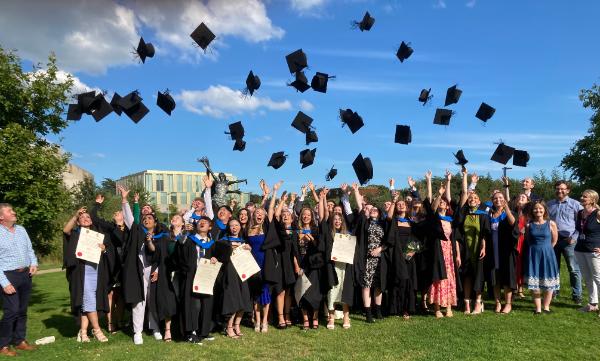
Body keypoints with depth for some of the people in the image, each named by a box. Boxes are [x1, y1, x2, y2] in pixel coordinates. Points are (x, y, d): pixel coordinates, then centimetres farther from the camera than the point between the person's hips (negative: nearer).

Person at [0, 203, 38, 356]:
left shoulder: (21, 230, 9)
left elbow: (30, 249, 16)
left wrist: (34, 263, -2)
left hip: (26, 274, 6)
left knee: (22, 310, 11)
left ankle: (20, 341, 22)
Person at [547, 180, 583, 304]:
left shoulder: (575, 204, 0)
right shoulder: (549, 204, 11)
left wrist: (574, 237, -9)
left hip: (568, 241, -4)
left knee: (574, 269, -2)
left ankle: (577, 295, 7)